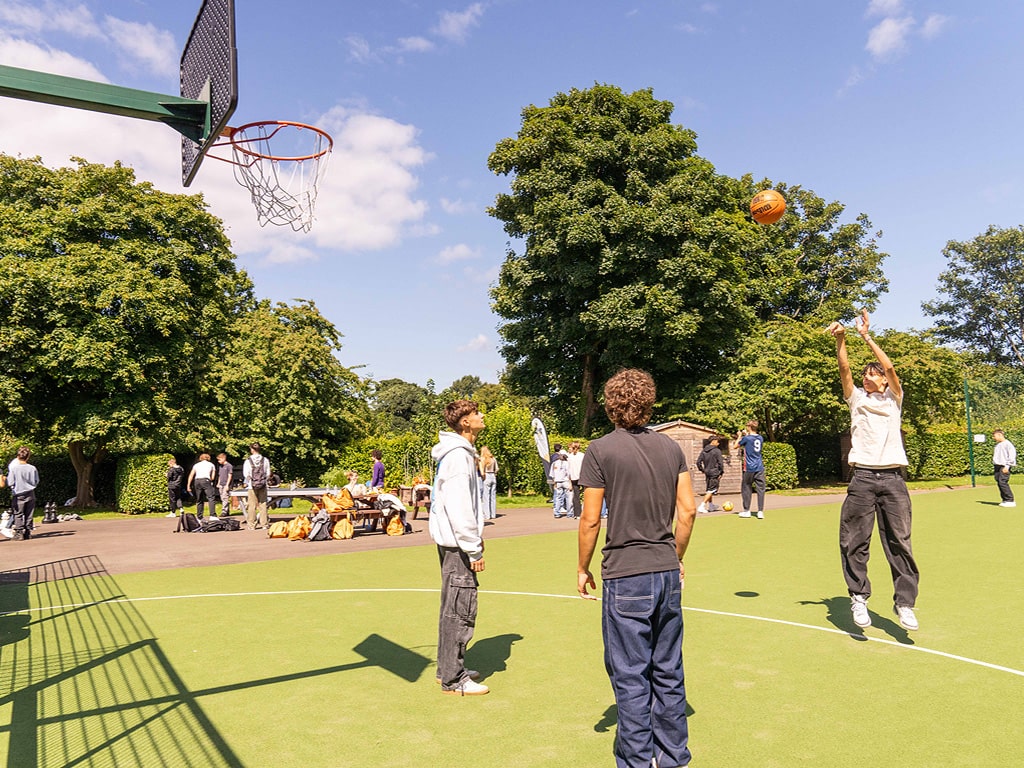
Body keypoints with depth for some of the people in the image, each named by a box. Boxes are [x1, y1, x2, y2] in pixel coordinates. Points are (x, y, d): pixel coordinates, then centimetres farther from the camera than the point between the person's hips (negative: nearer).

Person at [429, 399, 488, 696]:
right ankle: (454, 679, 6)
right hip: (457, 542, -11)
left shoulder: (460, 452, 14)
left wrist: (475, 536, 19)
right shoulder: (458, 454, -18)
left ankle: (449, 668, 30)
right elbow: (458, 507, -23)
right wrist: (474, 548, -21)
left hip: (453, 542, 11)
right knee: (460, 610, -3)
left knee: (453, 606, 18)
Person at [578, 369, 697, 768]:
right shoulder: (670, 447, 5)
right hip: (667, 573, 5)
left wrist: (583, 568, 3)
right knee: (668, 672, 16)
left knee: (631, 677, 6)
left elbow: (590, 520, -9)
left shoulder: (601, 450, -9)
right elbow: (688, 511, 5)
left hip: (625, 576, -5)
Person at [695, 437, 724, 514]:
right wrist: (721, 472, -5)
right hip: (714, 473, -7)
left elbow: (698, 462, 6)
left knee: (708, 489, 19)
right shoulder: (717, 451, -11)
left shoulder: (704, 451, 7)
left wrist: (702, 470, 15)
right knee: (712, 490, -3)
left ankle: (710, 506, 31)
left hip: (707, 473, 7)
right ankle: (702, 506, -13)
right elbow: (720, 463, -14)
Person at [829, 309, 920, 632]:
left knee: (899, 542, -1)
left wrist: (866, 336, -3)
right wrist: (840, 338, -10)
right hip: (862, 478, 1)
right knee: (855, 542, -1)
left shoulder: (893, 398, 13)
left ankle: (904, 602, 7)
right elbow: (844, 369, 2)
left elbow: (889, 367, -2)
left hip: (892, 478, -1)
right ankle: (858, 597, 10)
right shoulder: (856, 398, 16)